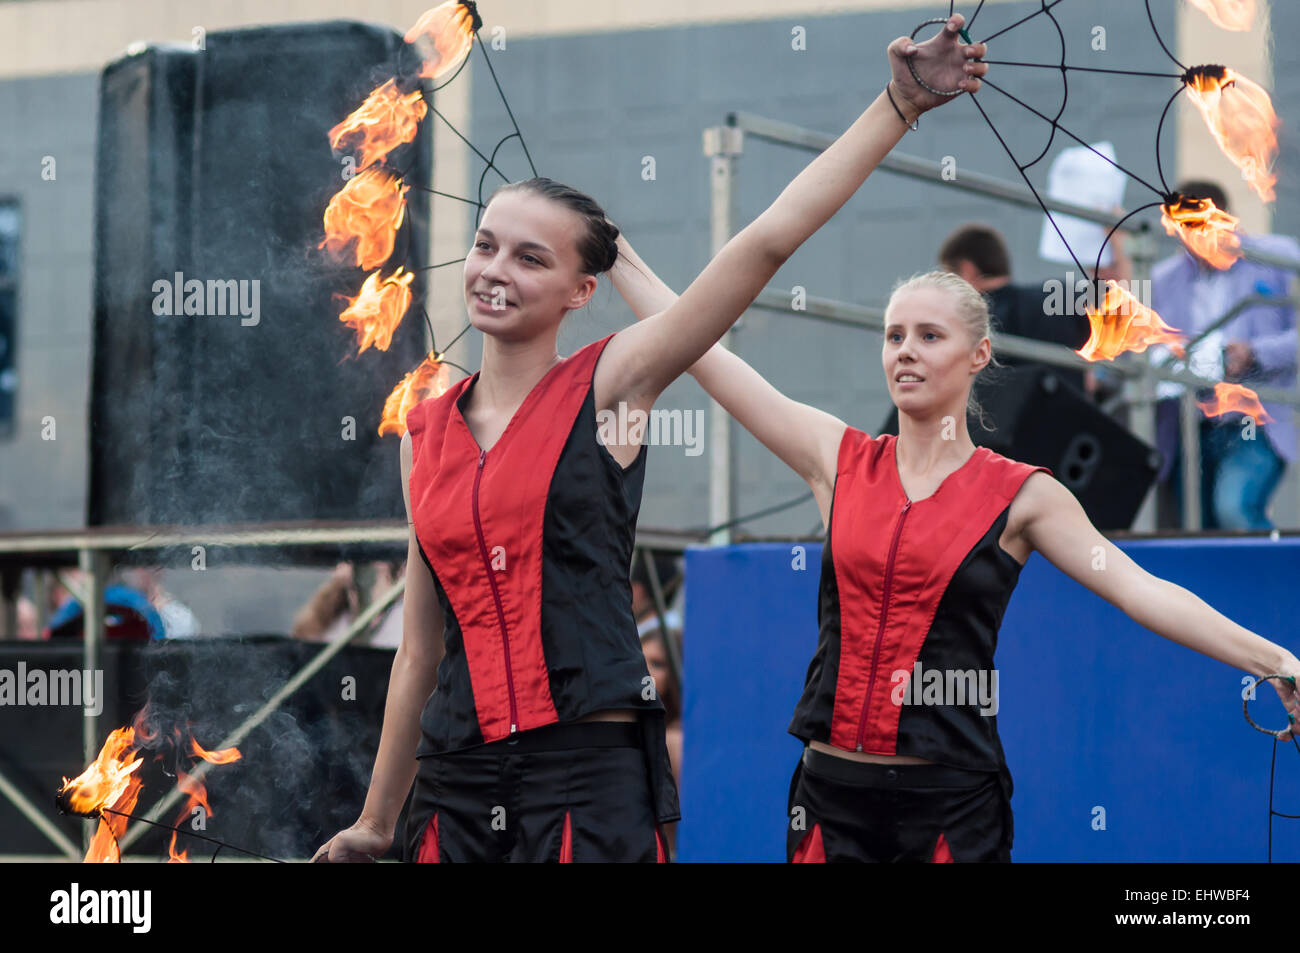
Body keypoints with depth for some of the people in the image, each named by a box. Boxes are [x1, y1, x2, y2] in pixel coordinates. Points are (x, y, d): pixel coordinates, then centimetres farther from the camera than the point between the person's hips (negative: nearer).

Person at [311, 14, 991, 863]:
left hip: (590, 776, -4)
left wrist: (900, 104, -15)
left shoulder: (608, 385, -1)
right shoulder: (426, 428, 11)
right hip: (458, 783, 4)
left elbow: (766, 243, -10)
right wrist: (377, 823, 20)